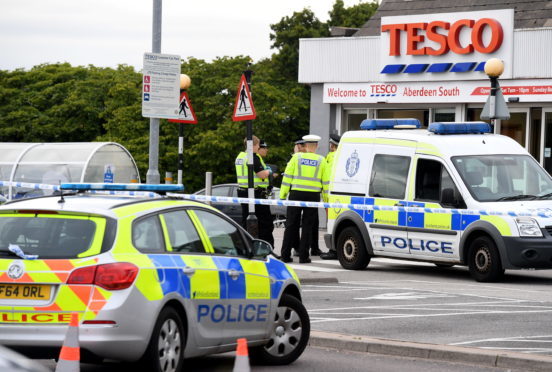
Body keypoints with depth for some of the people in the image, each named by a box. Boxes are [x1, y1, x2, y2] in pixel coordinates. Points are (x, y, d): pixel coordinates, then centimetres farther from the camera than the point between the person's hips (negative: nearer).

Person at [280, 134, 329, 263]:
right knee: (307, 226, 5)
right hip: (313, 196, 0)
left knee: (291, 225, 7)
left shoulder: (296, 157, 2)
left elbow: (287, 176, 1)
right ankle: (303, 256, 2)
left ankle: (285, 255, 7)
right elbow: (325, 182, 5)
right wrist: (326, 200, 11)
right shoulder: (321, 160, 4)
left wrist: (283, 195, 4)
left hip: (296, 194, 0)